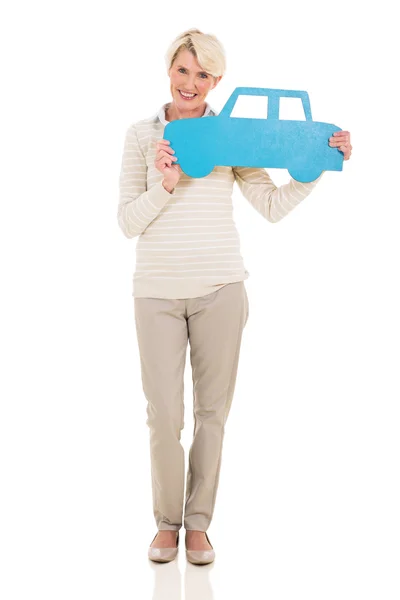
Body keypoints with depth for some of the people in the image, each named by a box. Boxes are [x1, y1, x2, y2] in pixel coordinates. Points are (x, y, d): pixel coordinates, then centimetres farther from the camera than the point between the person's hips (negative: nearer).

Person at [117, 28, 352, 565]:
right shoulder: (142, 135, 6)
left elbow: (273, 207, 4)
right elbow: (128, 222, 2)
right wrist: (164, 186, -14)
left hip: (218, 288, 1)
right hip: (157, 290, 0)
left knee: (213, 409, 6)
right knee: (164, 413, 1)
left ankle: (198, 521, 22)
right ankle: (167, 521, 21)